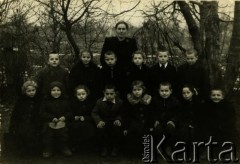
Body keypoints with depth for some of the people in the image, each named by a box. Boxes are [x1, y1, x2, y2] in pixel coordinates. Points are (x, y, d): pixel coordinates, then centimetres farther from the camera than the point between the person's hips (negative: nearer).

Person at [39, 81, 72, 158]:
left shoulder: (65, 101, 11)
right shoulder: (46, 101, 5)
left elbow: (69, 112, 12)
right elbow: (42, 113, 0)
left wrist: (65, 117, -10)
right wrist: (52, 118, -12)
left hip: (62, 122, 1)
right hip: (49, 122, -1)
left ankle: (64, 148, 11)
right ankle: (47, 150, 5)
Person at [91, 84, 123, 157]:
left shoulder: (119, 102, -7)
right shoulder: (99, 102, -7)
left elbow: (120, 114, 1)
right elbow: (94, 113, -2)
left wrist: (118, 119, -21)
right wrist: (99, 120, -21)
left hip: (114, 122, 0)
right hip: (103, 122, 0)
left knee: (118, 128, -32)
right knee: (100, 128, -32)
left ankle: (115, 148, -5)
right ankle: (104, 147, -5)